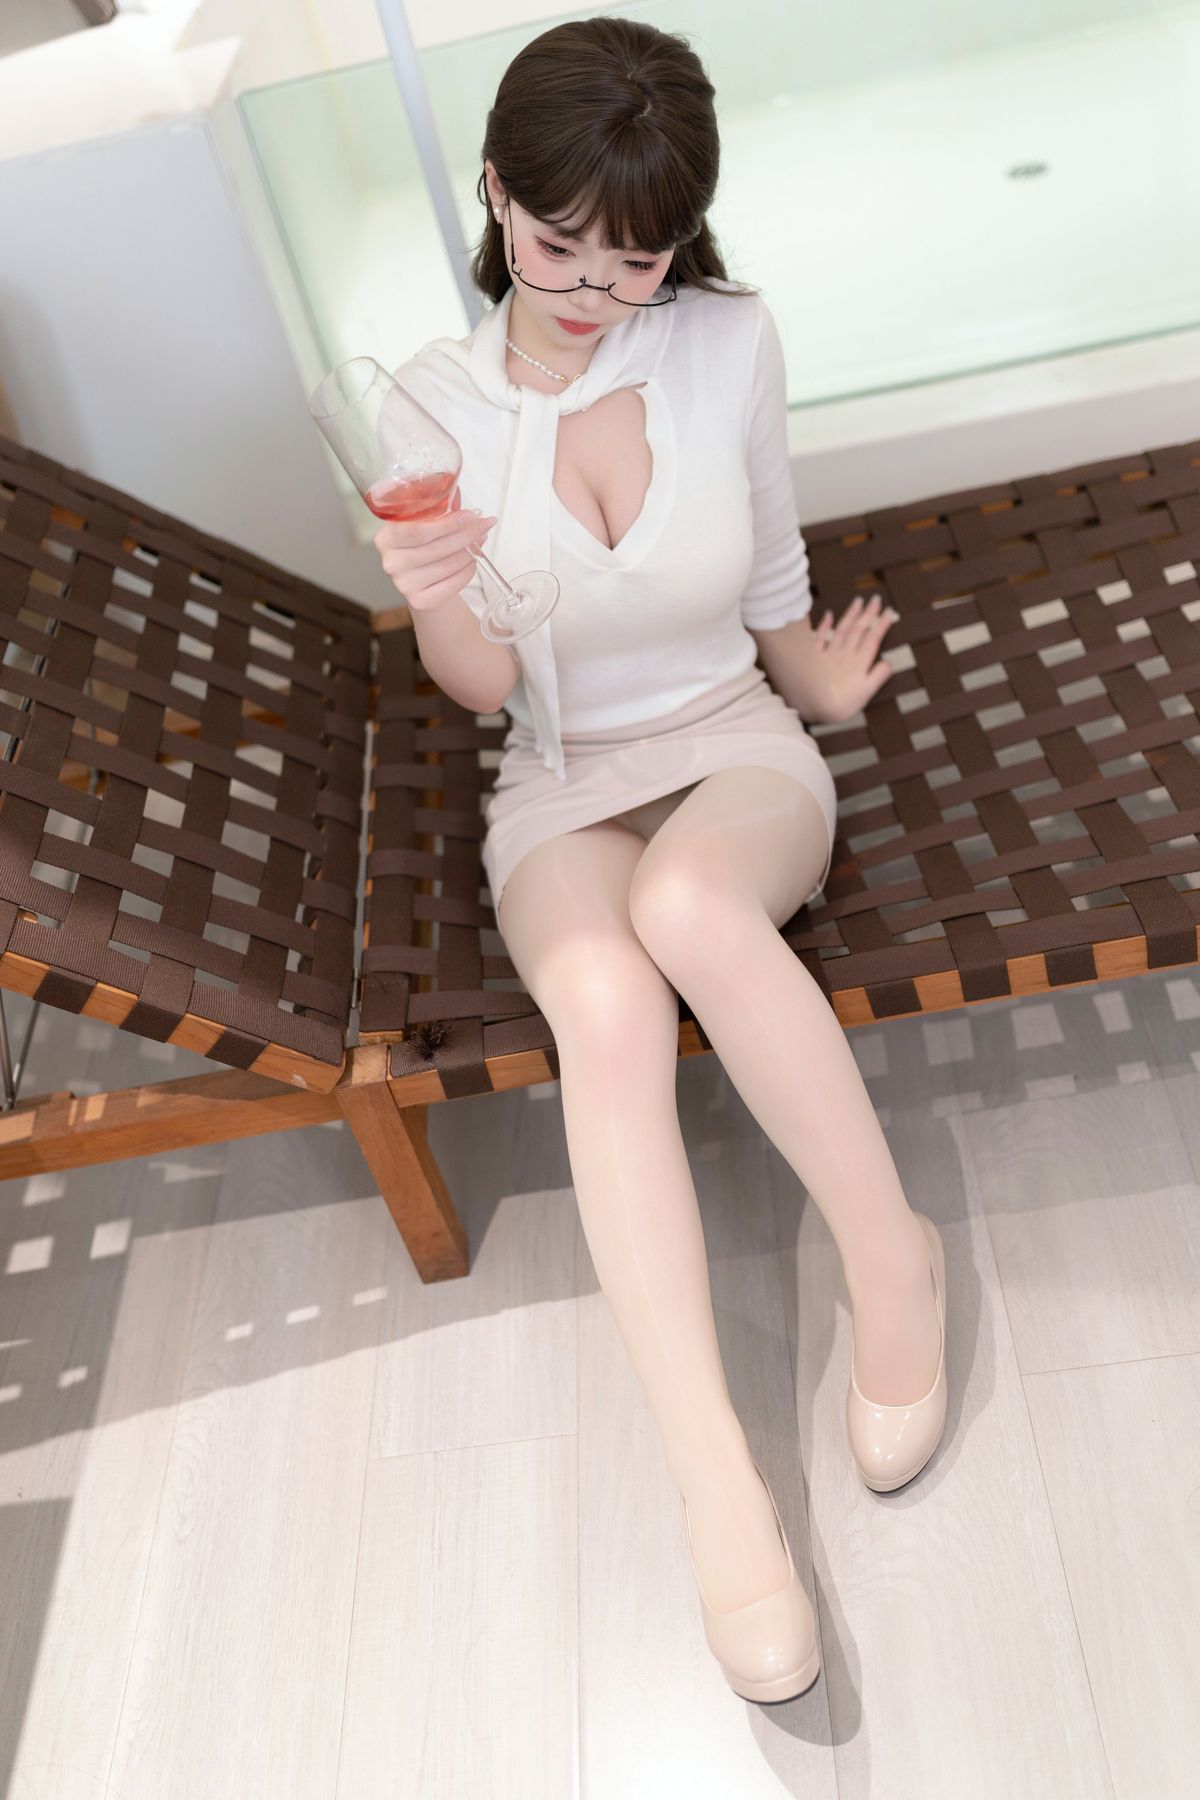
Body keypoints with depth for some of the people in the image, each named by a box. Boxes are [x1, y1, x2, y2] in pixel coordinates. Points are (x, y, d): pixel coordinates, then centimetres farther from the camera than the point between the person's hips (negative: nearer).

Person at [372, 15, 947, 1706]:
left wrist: (822, 685, 16)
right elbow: (482, 689, -3)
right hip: (562, 786, 0)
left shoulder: (732, 344, -3)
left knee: (688, 904, -37)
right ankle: (717, 1481, -29)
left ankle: (894, 1252, -16)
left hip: (739, 749, 0)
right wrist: (440, 600, -22)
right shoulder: (437, 399, -3)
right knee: (607, 1002, -34)